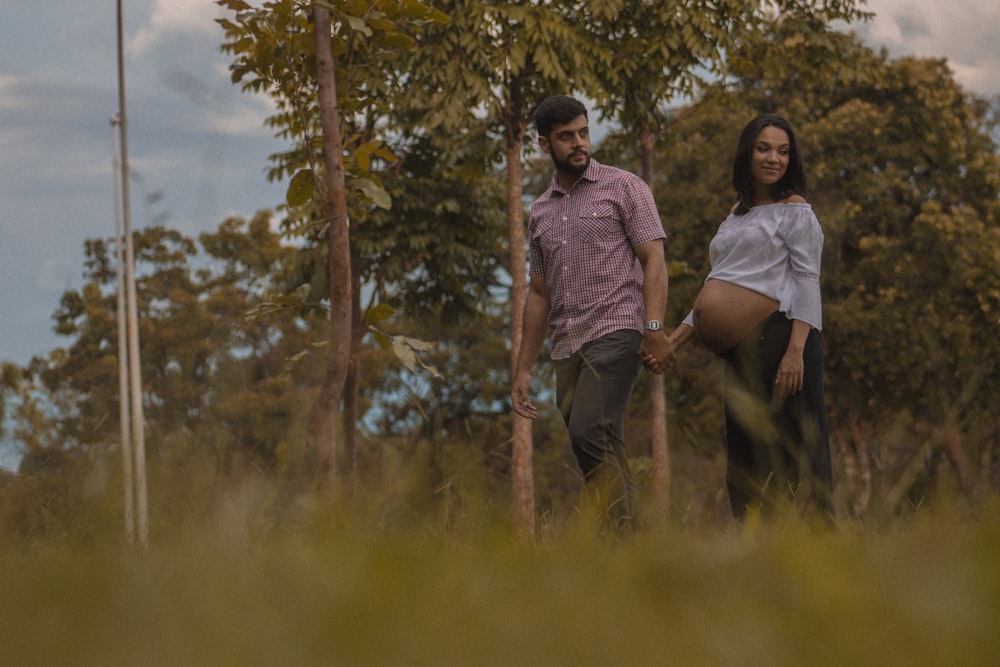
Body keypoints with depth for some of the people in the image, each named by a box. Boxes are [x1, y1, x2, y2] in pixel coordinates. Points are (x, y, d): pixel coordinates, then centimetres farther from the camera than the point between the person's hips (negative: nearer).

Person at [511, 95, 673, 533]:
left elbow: (653, 259, -3)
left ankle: (619, 534, -22)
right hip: (566, 347, 6)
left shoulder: (623, 187, 5)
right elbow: (539, 294, 23)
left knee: (588, 433, -23)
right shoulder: (541, 211, 21)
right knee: (604, 452, 1)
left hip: (615, 332, -6)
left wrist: (654, 327, -17)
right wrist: (523, 370, 18)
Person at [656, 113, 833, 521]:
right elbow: (717, 292, 27)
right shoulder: (738, 215, 23)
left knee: (798, 458, -13)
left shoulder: (795, 211, 2)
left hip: (778, 339, -8)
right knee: (745, 464, 6)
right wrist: (676, 338, 21)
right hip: (742, 354, 8)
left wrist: (796, 350, -18)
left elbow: (806, 281, -7)